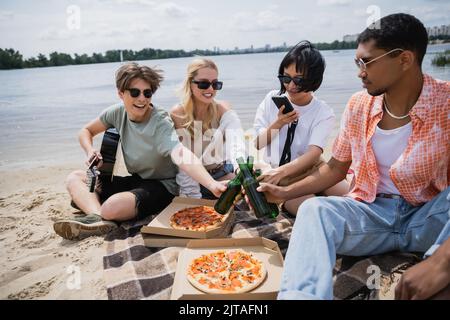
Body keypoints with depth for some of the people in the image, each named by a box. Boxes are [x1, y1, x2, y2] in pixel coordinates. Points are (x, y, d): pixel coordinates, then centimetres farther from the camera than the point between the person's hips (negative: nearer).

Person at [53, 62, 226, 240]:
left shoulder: (160, 123, -23)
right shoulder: (118, 112, -4)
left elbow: (181, 156, -40)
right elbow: (86, 131, 13)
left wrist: (212, 184, -57)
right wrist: (90, 151, -9)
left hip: (162, 187, -7)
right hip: (135, 180, 8)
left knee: (112, 207, -36)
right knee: (74, 178, -5)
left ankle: (97, 216, -5)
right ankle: (97, 219, -28)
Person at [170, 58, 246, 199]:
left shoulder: (223, 110, -10)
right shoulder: (177, 114, -11)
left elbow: (236, 143, -30)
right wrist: (193, 196, -20)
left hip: (222, 175, 1)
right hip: (192, 177, -1)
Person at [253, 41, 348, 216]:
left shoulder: (324, 113, -4)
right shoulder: (272, 99, 2)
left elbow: (313, 154, -20)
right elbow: (256, 143, 2)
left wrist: (281, 171, -37)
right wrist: (277, 124, -16)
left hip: (306, 171, 2)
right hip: (273, 171, -1)